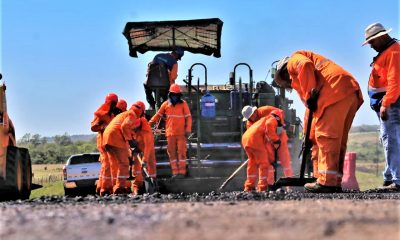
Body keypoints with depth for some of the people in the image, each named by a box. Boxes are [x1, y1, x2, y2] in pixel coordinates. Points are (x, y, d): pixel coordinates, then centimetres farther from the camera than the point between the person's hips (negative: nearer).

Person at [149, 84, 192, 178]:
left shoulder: (183, 104, 0)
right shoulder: (166, 104, 7)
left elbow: (188, 117, -1)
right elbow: (158, 115, 12)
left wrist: (188, 130, -9)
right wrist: (149, 124, 5)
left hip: (181, 133, -3)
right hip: (170, 133, 3)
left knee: (181, 152, -5)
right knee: (172, 152, 2)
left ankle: (182, 172, -2)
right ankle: (175, 172, 6)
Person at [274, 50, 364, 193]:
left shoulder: (294, 60, 14)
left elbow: (306, 65, -12)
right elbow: (311, 109, 35)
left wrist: (310, 94, -12)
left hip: (337, 90, -10)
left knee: (326, 136, -9)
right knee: (338, 140, 11)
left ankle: (327, 182, -12)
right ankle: (335, 183, 11)